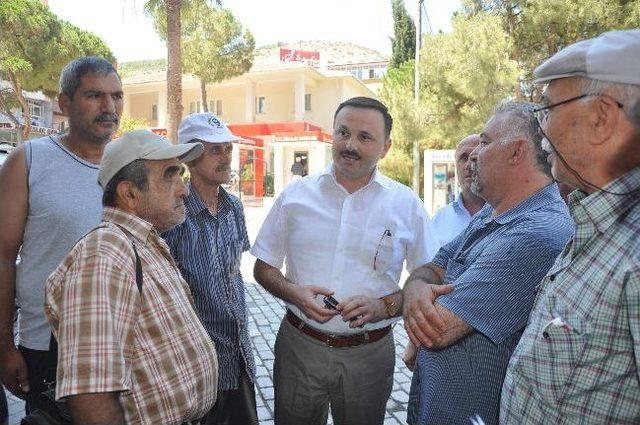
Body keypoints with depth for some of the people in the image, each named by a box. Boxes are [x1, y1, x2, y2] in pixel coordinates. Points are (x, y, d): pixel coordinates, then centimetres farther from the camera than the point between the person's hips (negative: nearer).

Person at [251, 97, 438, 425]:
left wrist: (386, 306, -16)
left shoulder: (406, 205, -3)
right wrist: (295, 294, -14)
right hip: (299, 346, 1)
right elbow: (263, 268, 5)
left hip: (369, 354, 0)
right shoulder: (296, 195, 0)